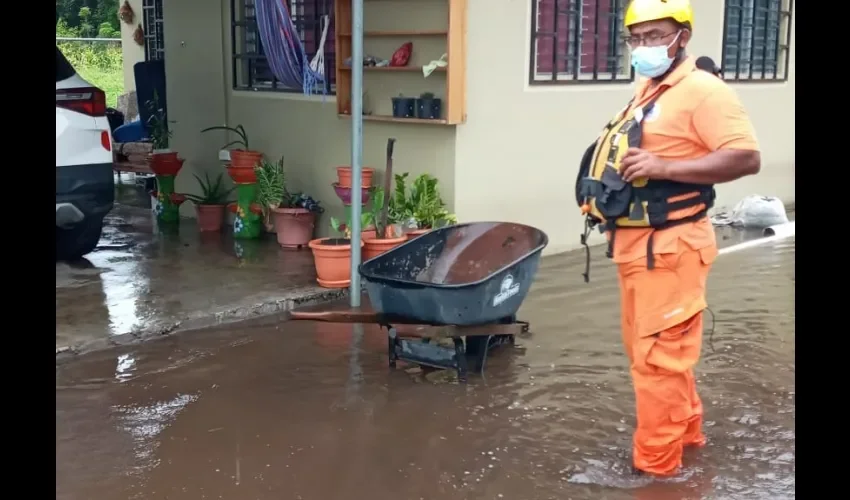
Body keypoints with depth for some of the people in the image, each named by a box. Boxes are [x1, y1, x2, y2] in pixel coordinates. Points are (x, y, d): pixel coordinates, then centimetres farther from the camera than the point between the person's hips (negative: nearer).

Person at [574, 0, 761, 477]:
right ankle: (686, 430, 38)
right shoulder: (646, 91, 16)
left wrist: (663, 168, -27)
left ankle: (656, 462, 10)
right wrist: (604, 196, 11)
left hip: (669, 246, -10)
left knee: (659, 356, -2)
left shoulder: (702, 91, -13)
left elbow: (747, 157, -22)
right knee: (645, 349, 20)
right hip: (635, 243, 10)